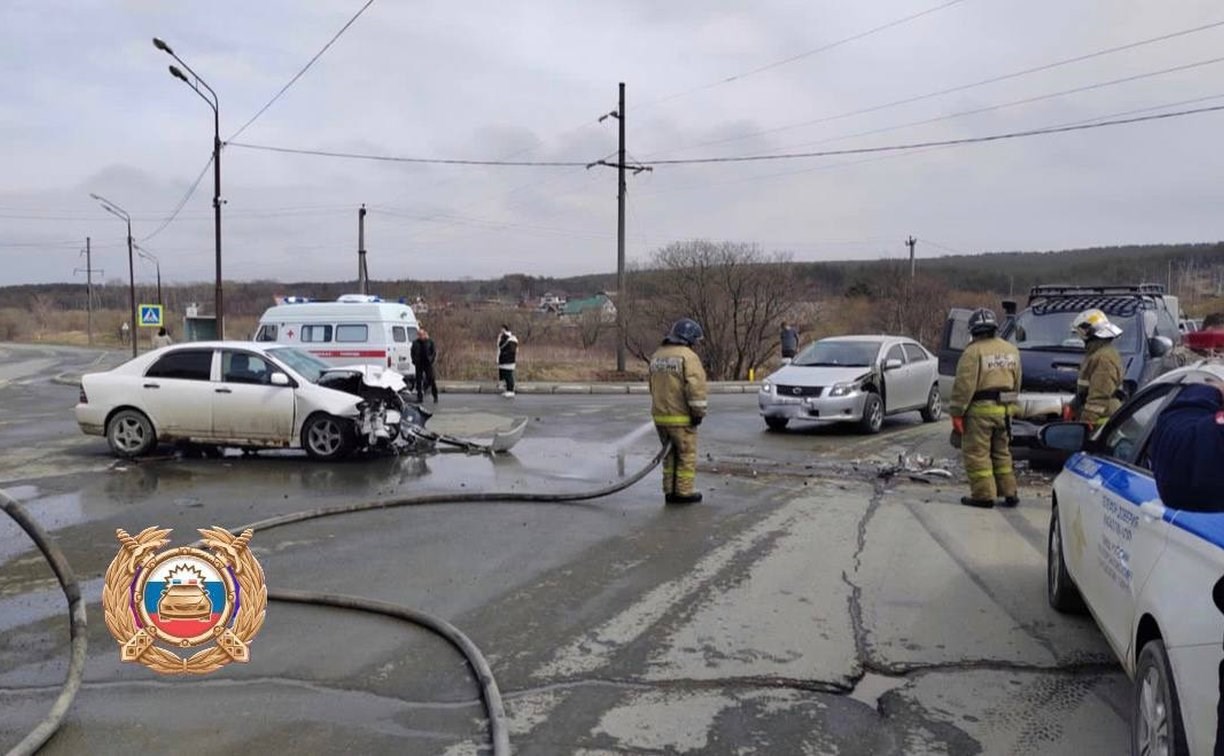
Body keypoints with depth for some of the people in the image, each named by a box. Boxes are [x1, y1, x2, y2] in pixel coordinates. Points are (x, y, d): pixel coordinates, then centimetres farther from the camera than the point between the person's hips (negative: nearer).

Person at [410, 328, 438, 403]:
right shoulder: (415, 343, 7)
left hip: (428, 364, -2)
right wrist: (414, 361, 4)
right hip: (419, 364, 2)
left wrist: (432, 360, -6)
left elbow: (435, 351, 4)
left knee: (432, 380, -2)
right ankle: (419, 397, 11)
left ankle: (435, 397, 6)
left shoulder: (430, 342, 1)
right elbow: (412, 352, 15)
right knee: (419, 381, 4)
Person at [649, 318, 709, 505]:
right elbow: (695, 387, -20)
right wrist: (698, 412, -13)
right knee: (687, 455, 4)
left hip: (660, 415, 7)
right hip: (681, 417, -7)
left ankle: (670, 491, 19)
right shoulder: (688, 356, -13)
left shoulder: (656, 356, 13)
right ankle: (685, 492, 7)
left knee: (669, 455, 16)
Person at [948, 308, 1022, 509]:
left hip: (980, 409, -7)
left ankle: (983, 495, 1)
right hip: (1004, 409, 7)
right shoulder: (1012, 351, 10)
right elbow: (1016, 383, 15)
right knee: (1002, 452, 18)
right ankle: (1009, 493, 21)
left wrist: (956, 413, -12)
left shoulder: (973, 351, -13)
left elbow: (964, 386, -16)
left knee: (977, 454, 1)